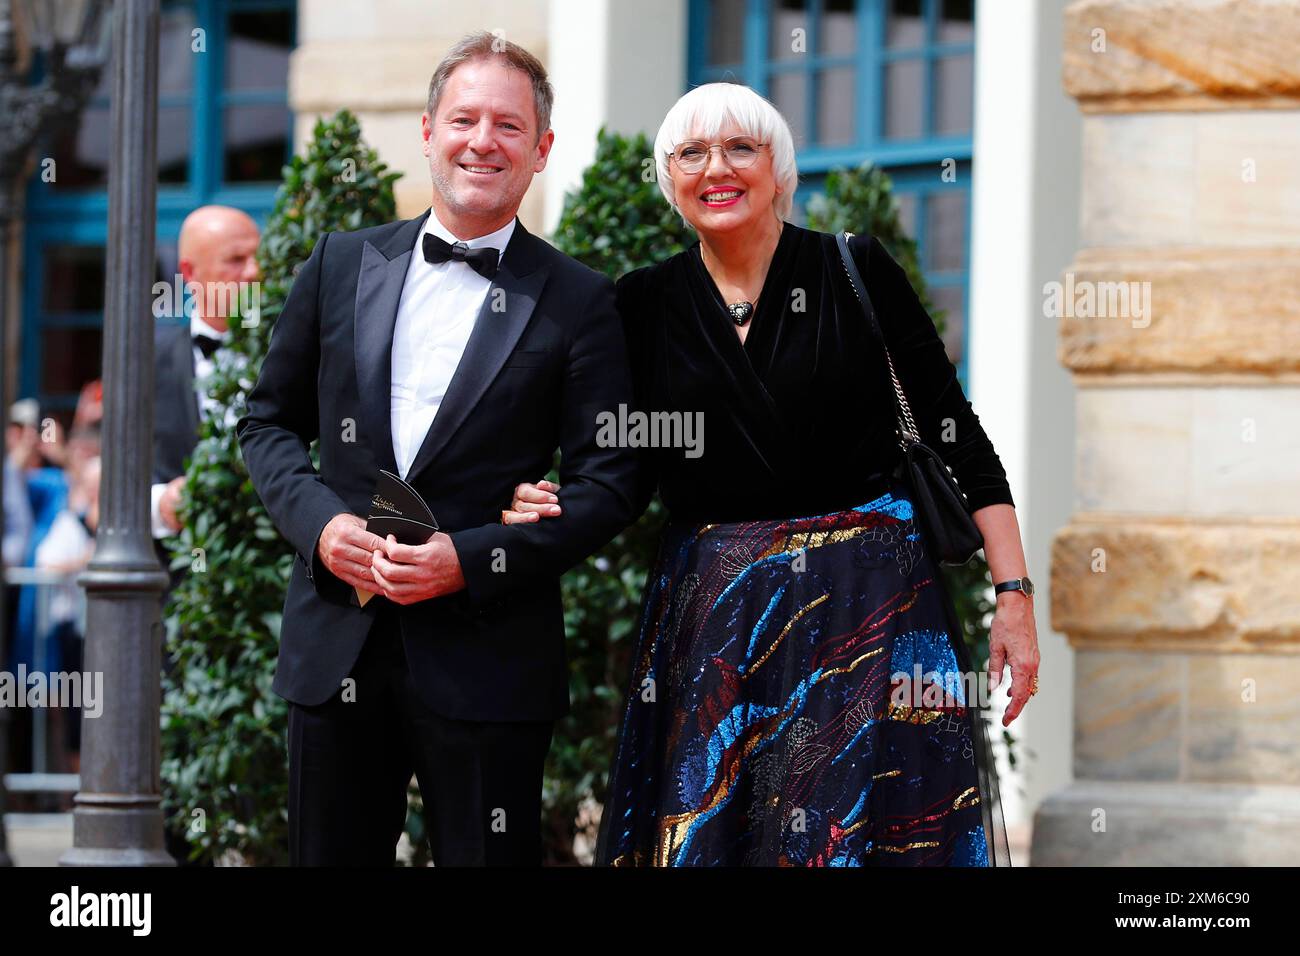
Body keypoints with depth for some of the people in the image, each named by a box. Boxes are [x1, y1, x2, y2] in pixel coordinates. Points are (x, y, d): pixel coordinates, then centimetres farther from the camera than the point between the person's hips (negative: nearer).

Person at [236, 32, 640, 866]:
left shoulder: (578, 302, 0)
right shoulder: (342, 266, 9)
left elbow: (609, 482, -3)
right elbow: (269, 422, 14)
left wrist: (471, 559, -15)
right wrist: (318, 520, -6)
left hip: (487, 657, -3)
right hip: (337, 644, 3)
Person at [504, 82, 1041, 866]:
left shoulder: (856, 272, -2)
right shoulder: (647, 303, 6)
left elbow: (961, 439, -1)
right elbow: (635, 468, 12)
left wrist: (1014, 593, -7)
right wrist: (553, 507, -10)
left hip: (866, 603, -2)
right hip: (713, 619, 2)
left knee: (860, 833, -3)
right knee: (707, 829, 2)